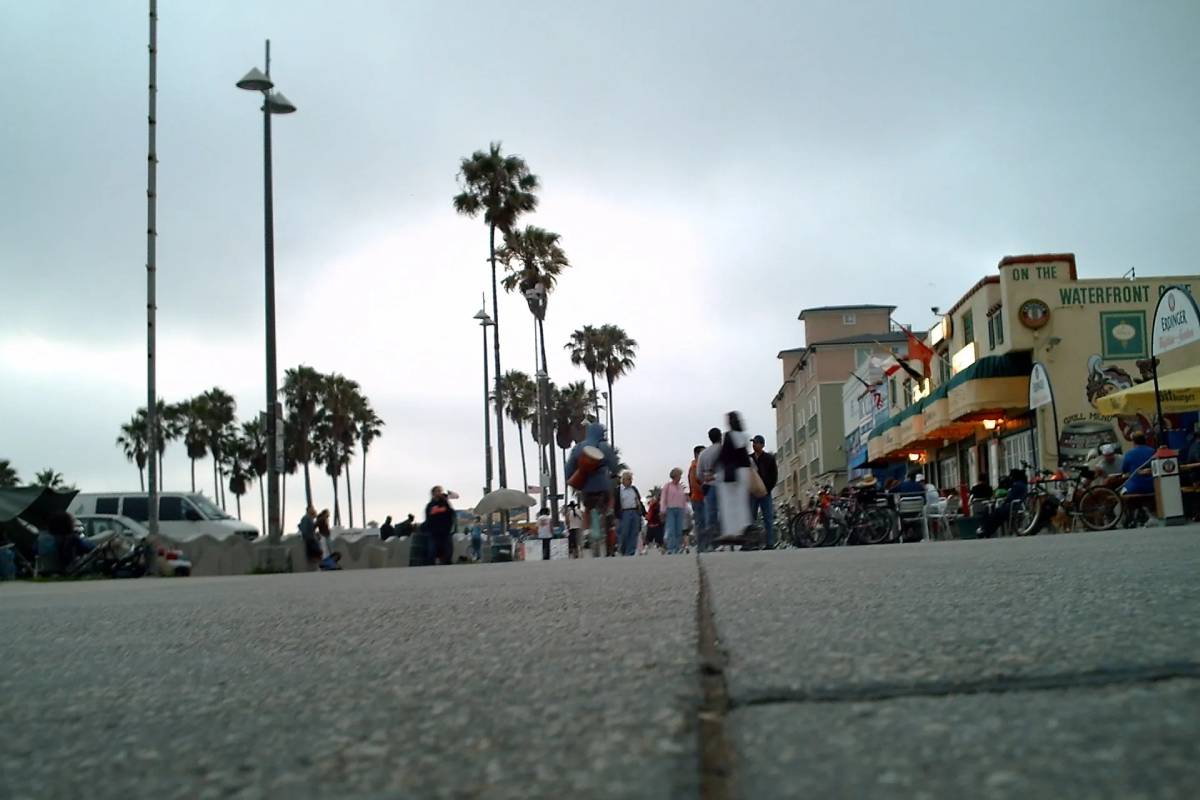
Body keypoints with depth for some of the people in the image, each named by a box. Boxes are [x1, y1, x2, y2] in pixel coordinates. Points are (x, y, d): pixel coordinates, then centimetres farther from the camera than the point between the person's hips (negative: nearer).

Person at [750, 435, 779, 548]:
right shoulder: (748, 458, 12)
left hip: (765, 493, -2)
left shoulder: (769, 458, 5)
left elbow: (774, 476, 3)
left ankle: (770, 544, -2)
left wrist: (767, 490, -6)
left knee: (768, 519, -2)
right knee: (751, 519, -1)